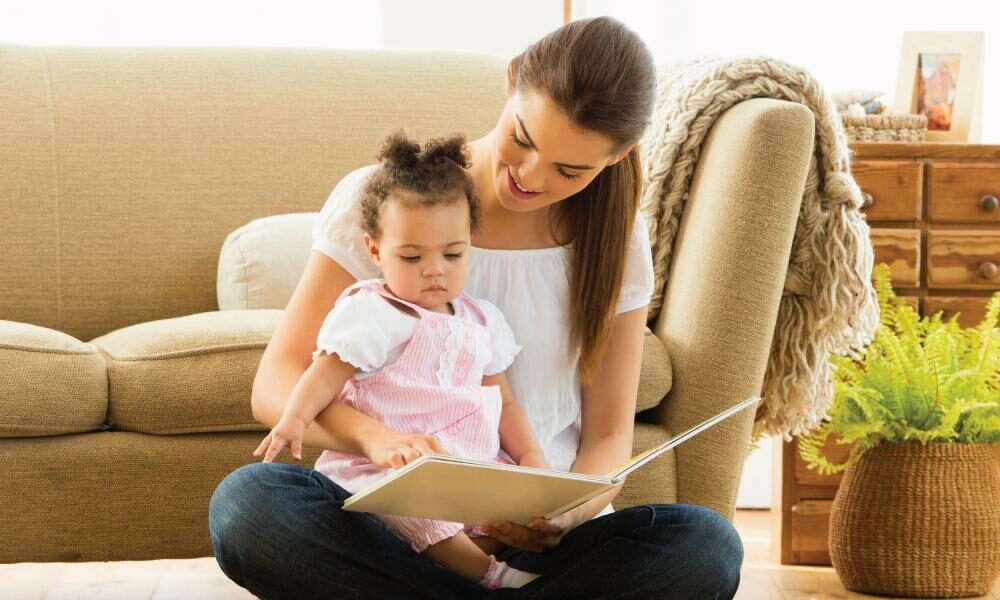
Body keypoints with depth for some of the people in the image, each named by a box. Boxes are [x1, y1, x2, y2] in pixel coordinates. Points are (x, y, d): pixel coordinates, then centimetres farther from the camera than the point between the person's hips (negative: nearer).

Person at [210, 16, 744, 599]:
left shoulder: (614, 238, 4)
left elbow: (608, 435, 4)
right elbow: (276, 385, -9)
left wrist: (569, 511, -20)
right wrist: (375, 436, -32)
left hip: (539, 535, 1)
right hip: (390, 523, -1)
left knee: (709, 546, -28)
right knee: (245, 502, -34)